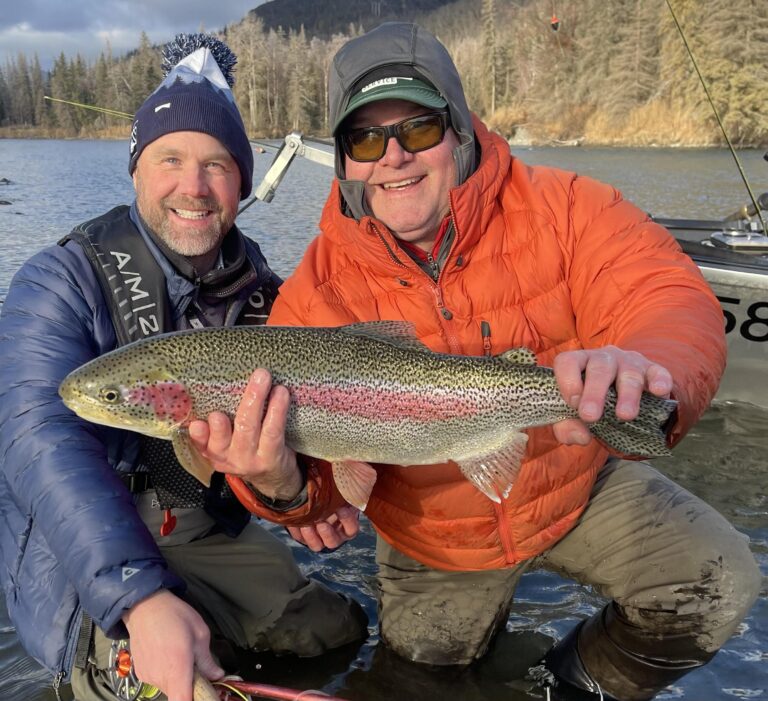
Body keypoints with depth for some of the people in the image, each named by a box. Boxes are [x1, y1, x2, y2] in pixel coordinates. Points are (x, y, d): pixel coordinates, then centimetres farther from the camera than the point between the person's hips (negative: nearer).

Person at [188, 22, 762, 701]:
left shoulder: (560, 208, -18)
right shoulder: (318, 293, -18)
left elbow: (670, 297, -29)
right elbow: (324, 453, -20)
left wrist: (643, 369, -54)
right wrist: (282, 484, -45)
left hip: (579, 486, 0)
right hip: (434, 536, 1)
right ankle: (481, 605, 52)